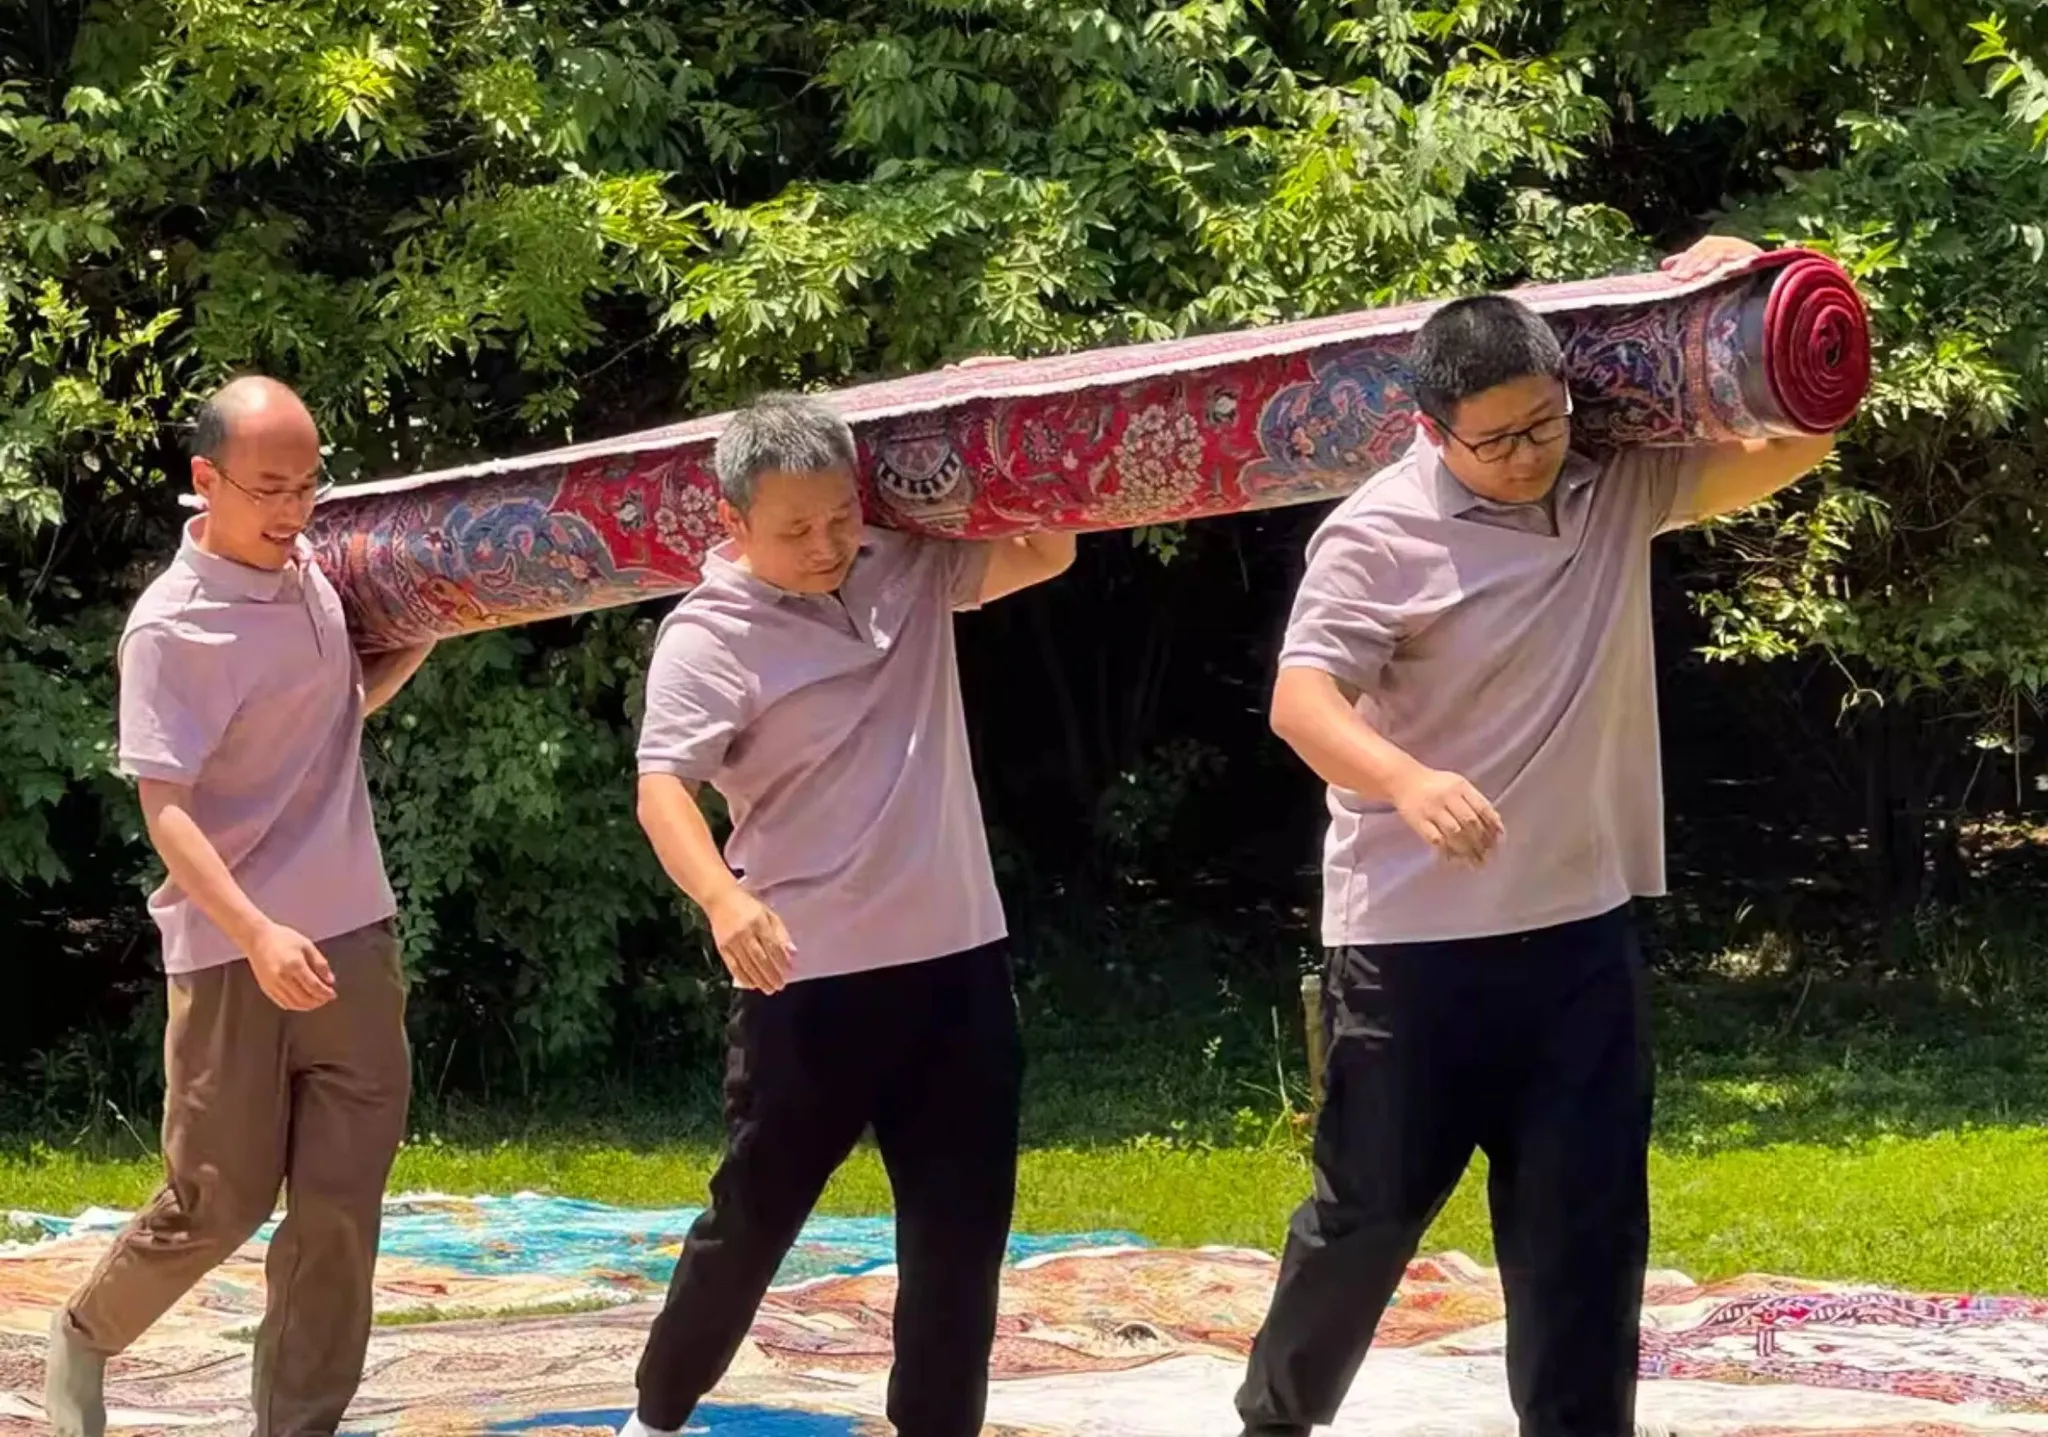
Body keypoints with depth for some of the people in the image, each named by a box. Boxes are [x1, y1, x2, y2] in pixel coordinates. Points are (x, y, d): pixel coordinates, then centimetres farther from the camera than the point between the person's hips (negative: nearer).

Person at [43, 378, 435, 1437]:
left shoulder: (313, 572, 6)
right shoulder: (171, 627, -15)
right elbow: (165, 807, -18)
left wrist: (419, 640, 8)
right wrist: (257, 934, -30)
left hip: (353, 937, 6)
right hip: (233, 956, -6)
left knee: (341, 1202, 2)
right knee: (219, 1201, 2)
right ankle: (84, 1335, 29)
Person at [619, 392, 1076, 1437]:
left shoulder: (911, 574, 5)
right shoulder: (709, 637, -12)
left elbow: (1047, 554, 14)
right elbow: (661, 788, -23)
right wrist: (724, 898, -41)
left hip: (956, 957, 5)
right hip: (811, 976, -5)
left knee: (963, 1223, 7)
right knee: (755, 1215, 7)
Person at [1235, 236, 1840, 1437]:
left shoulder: (1623, 486, 2)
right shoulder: (1380, 536, -13)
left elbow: (1793, 445, 6)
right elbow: (1301, 700, -22)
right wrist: (1410, 783, -41)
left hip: (1582, 930, 4)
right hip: (1415, 941, -4)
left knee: (1587, 1223, 5)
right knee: (1369, 1209, 7)